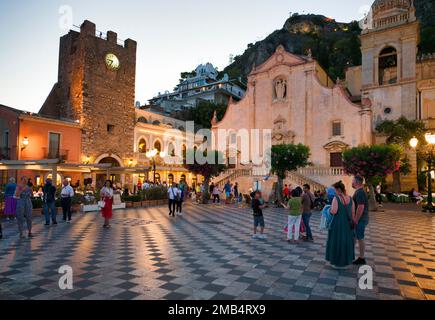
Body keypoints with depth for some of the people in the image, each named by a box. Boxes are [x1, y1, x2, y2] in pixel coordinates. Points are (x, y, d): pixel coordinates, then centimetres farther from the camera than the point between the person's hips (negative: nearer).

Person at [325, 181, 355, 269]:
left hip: (337, 223, -6)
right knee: (346, 241, 16)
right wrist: (352, 223, 12)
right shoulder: (350, 198, 1)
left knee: (337, 241, 6)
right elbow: (353, 212, 4)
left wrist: (330, 209, -2)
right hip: (347, 224, 6)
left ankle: (337, 263, 13)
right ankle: (345, 261, 26)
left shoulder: (336, 198, -17)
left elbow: (333, 211, -24)